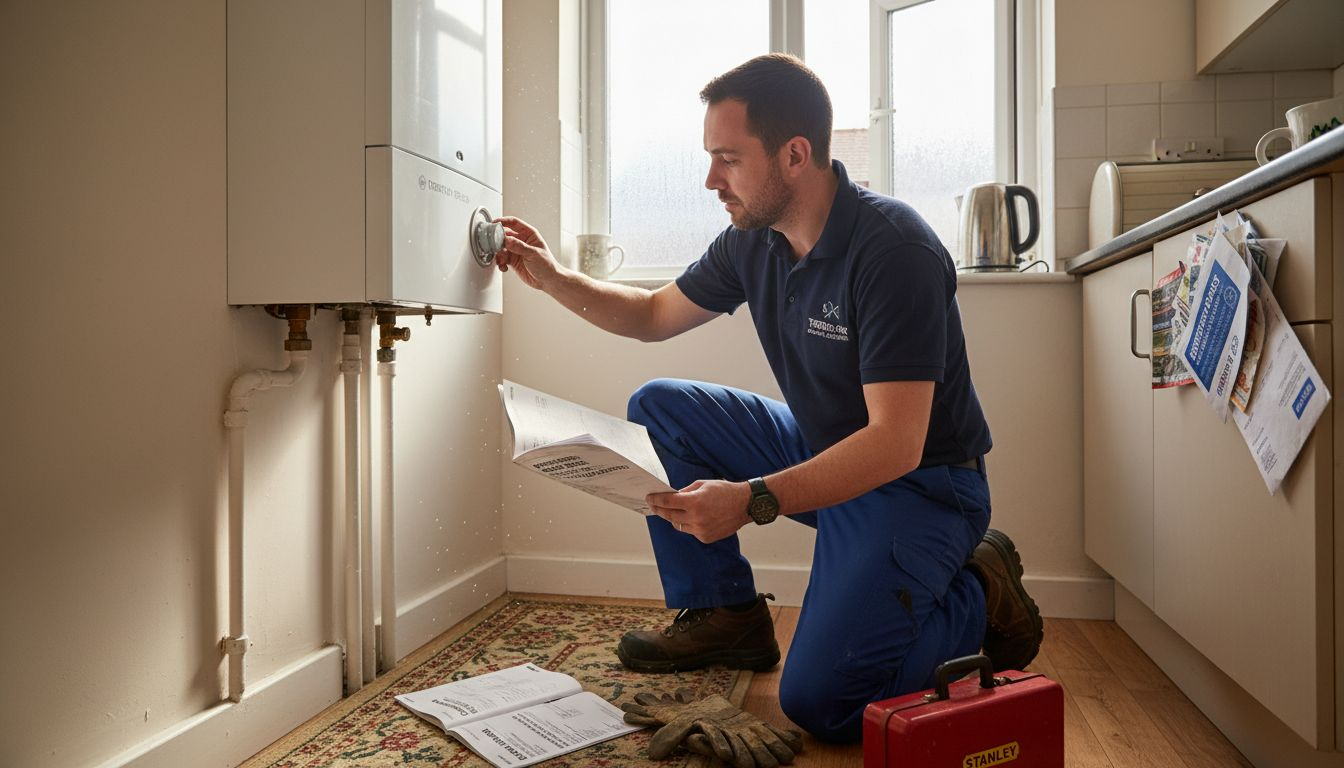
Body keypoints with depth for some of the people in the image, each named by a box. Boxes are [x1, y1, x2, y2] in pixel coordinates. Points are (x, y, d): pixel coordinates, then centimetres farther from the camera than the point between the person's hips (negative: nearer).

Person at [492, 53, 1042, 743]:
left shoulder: (893, 250, -26)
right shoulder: (753, 241, -2)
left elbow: (896, 444, -31)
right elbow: (655, 315, 13)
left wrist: (752, 501, -39)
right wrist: (552, 277, 1)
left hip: (919, 485, -7)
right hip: (822, 451, 8)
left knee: (818, 700, -20)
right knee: (657, 407, 0)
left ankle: (980, 596, 6)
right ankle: (724, 614, 7)